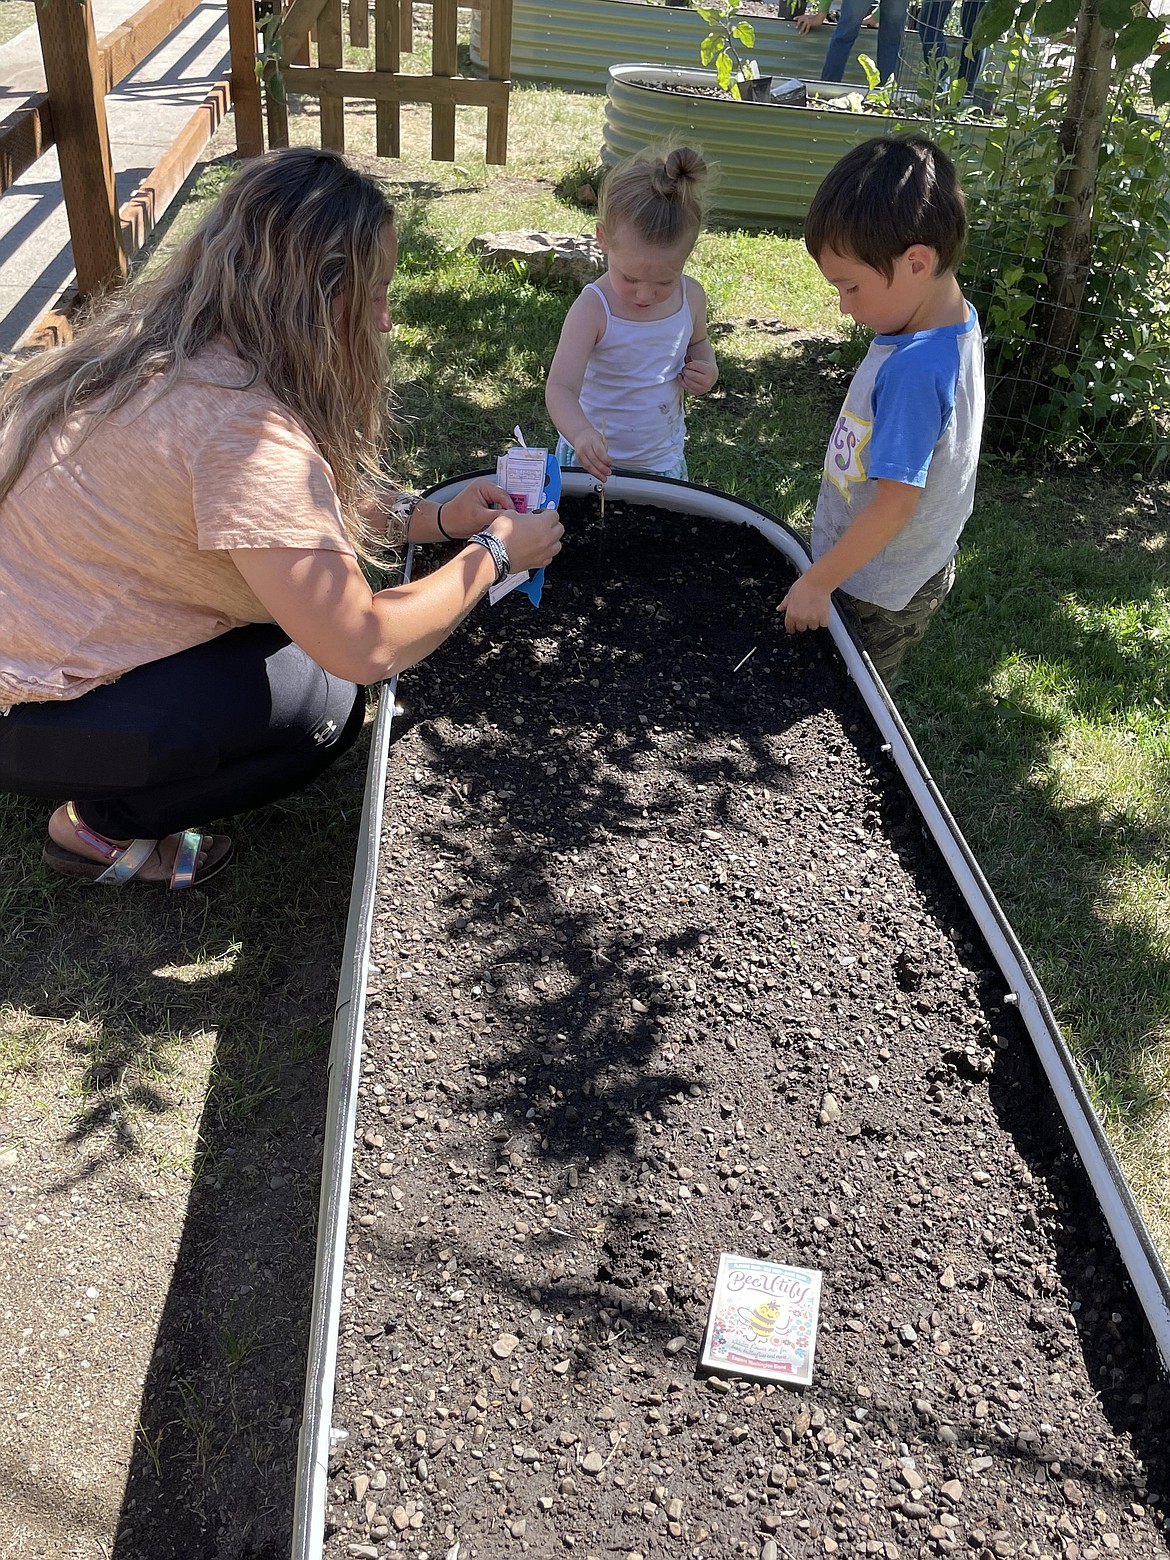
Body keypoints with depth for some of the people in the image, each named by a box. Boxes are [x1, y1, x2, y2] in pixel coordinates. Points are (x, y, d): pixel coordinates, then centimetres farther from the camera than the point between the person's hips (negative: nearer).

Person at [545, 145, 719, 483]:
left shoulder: (691, 297, -7)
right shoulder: (593, 309, -22)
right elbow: (560, 388, -30)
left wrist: (706, 370, -7)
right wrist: (582, 433, -51)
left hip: (665, 463, 4)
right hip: (596, 464, -4)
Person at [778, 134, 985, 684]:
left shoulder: (915, 368, -32)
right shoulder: (955, 323, -2)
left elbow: (895, 503, -29)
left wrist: (817, 581, -20)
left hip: (878, 596, -9)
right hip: (907, 574, 9)